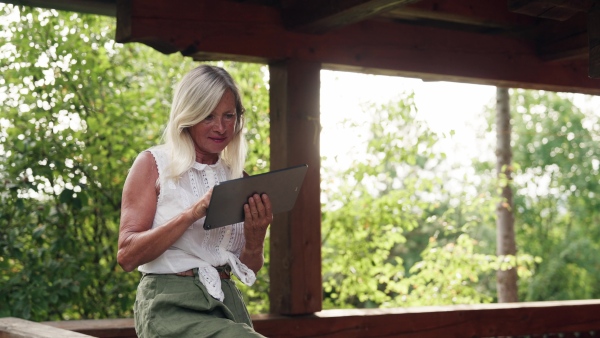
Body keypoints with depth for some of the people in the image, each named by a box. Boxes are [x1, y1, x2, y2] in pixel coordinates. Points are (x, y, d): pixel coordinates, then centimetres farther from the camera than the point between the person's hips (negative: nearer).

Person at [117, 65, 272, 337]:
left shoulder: (237, 178, 13)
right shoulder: (153, 164, 2)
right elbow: (126, 256, -8)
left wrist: (255, 238, -7)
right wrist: (192, 213, -20)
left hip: (226, 302, 5)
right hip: (171, 305, -5)